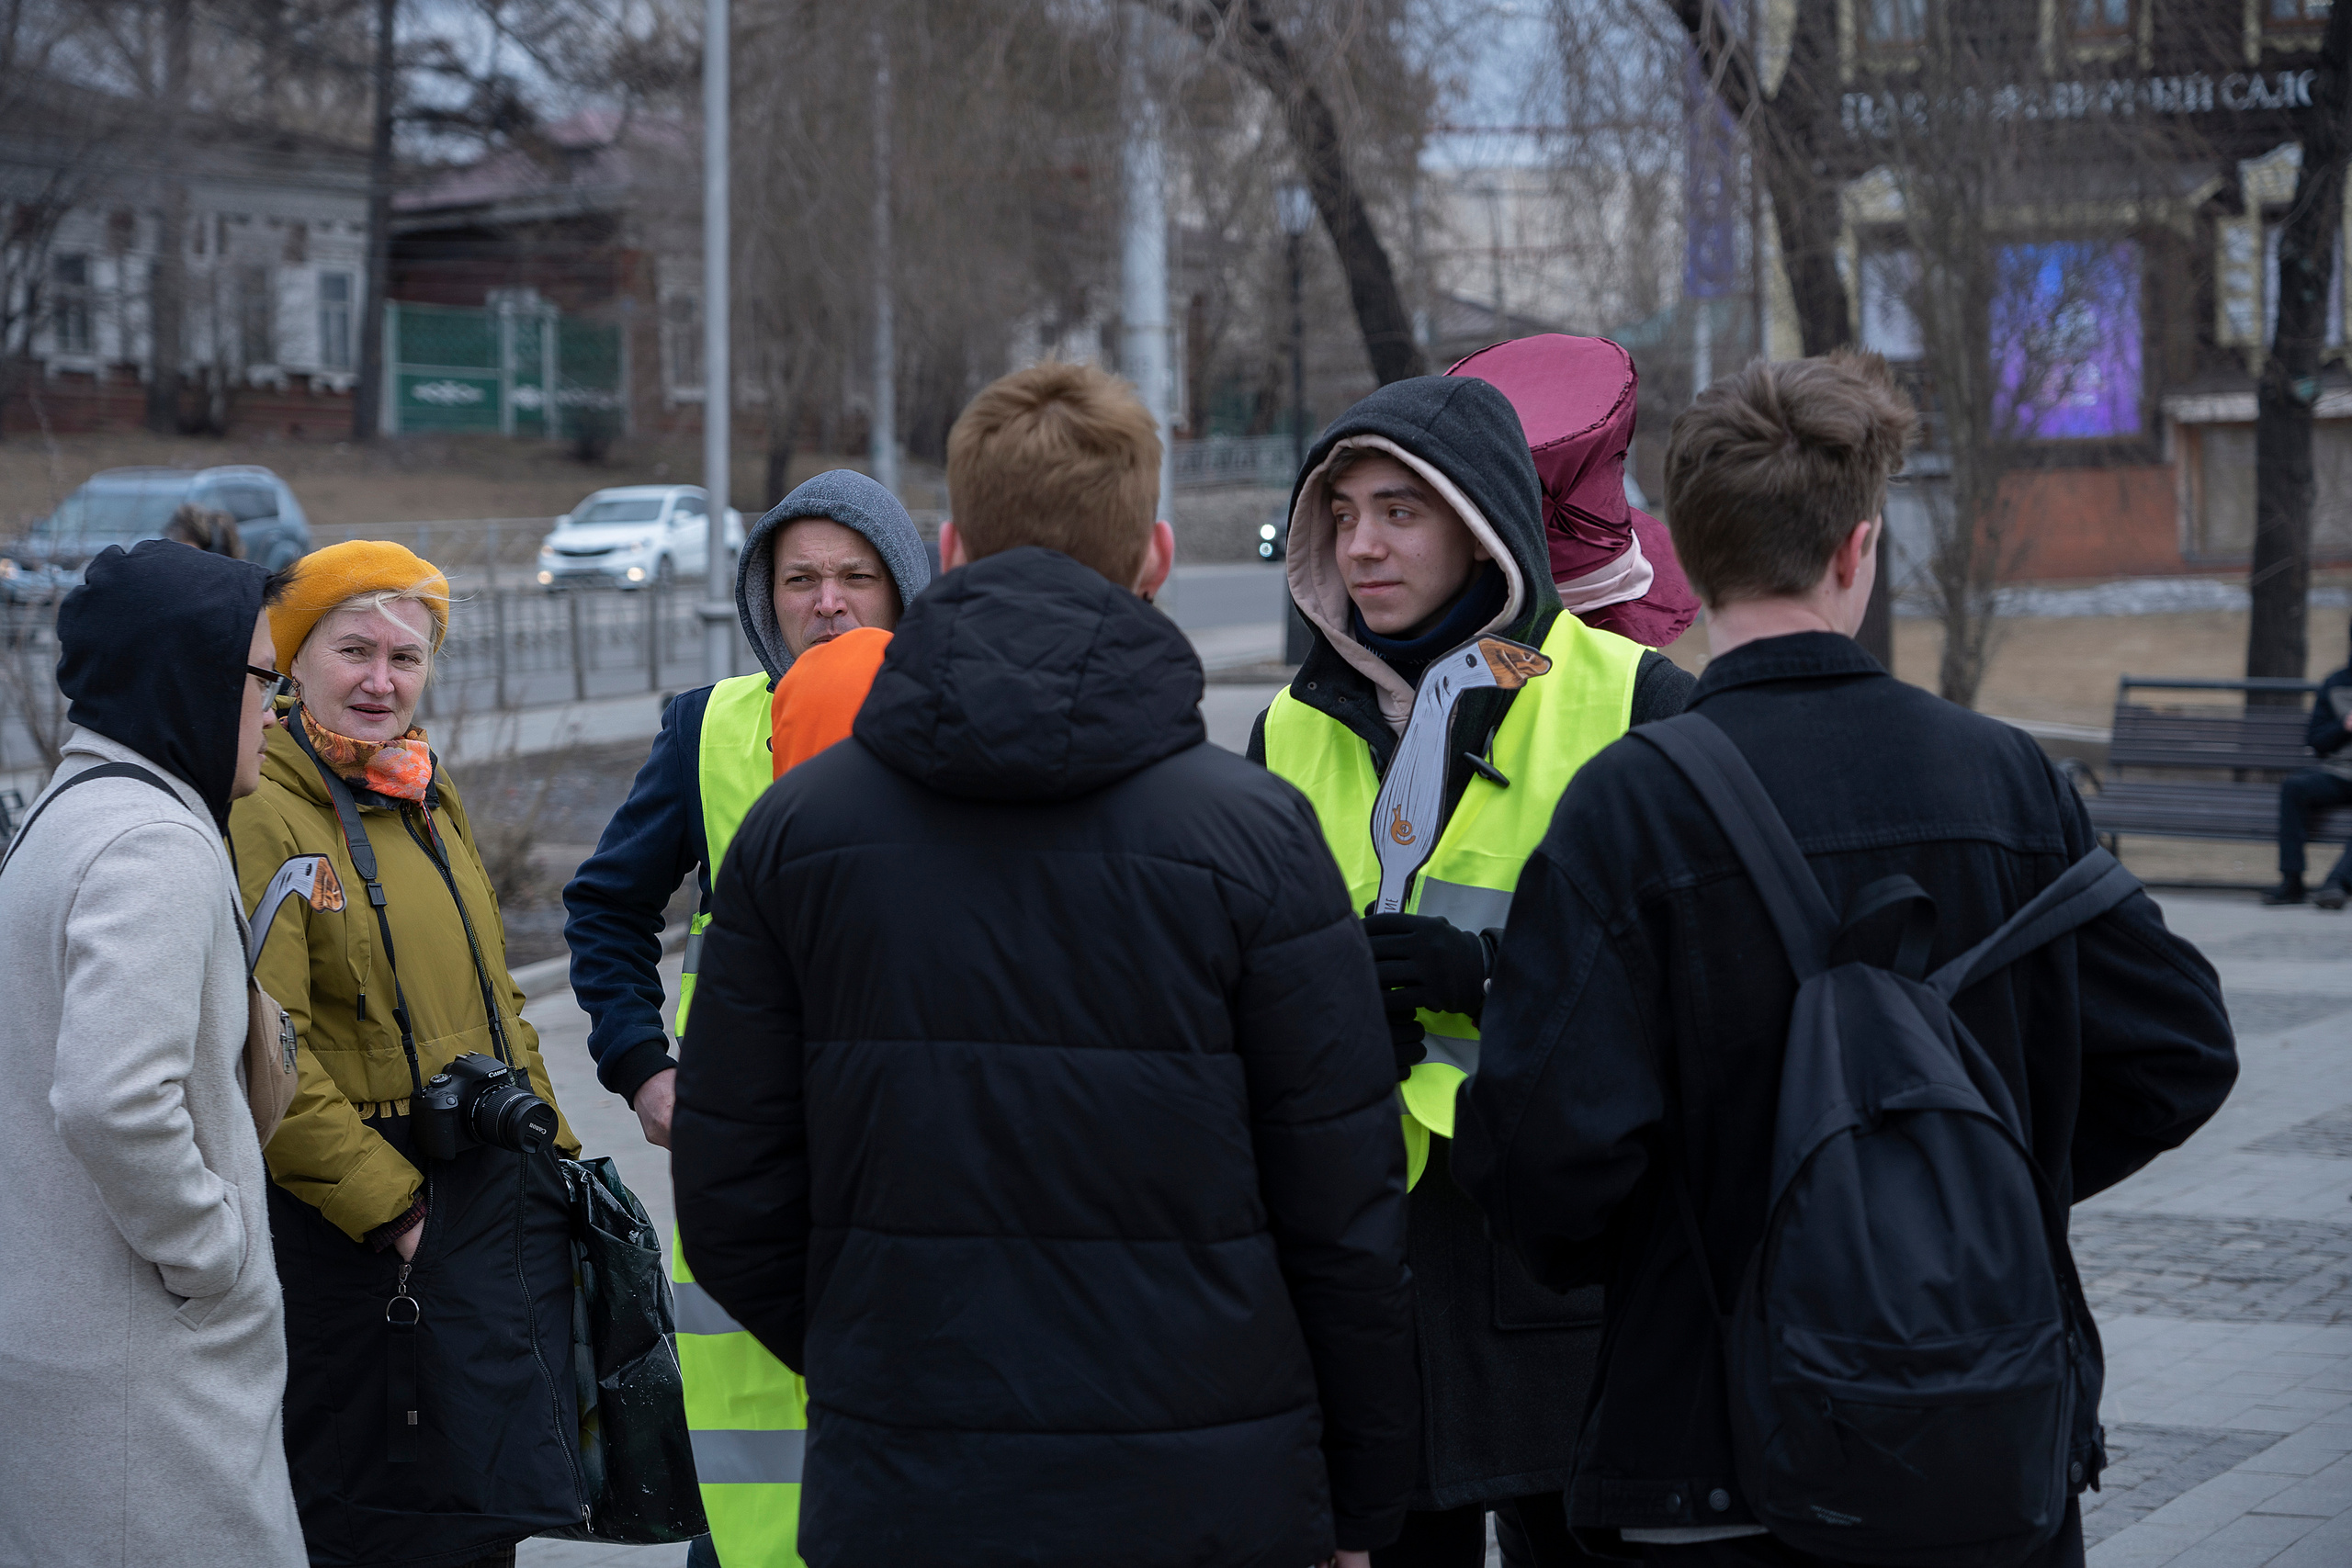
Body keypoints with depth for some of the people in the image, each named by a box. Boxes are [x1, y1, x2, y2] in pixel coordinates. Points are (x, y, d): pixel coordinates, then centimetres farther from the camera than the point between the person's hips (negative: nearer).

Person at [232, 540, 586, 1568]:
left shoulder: (429, 796, 14)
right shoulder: (259, 816, -13)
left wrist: (549, 1146, 17)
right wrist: (387, 1205, -18)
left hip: (501, 1200, 8)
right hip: (357, 1233, -8)